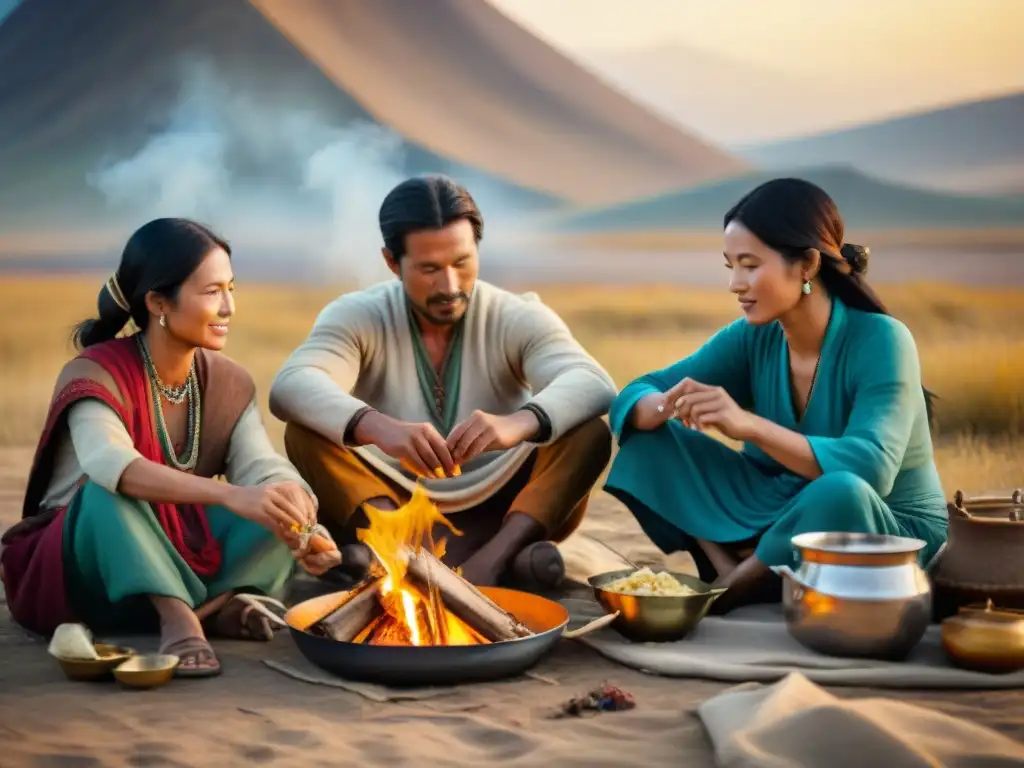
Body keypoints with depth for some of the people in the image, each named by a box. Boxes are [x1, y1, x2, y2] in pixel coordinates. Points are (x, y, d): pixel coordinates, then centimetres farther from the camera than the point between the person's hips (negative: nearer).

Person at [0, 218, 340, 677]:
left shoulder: (229, 382, -2)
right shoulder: (96, 375, -20)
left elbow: (264, 471, -15)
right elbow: (109, 465, -41)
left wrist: (303, 532, -38)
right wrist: (231, 496, -53)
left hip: (177, 561, 5)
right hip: (80, 574, -5)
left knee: (293, 501, -15)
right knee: (112, 491, -36)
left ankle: (203, 606, -28)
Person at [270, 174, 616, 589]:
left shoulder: (519, 319, -6)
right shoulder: (357, 316, -7)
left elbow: (594, 386, -24)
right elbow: (290, 387, -27)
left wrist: (518, 423, -46)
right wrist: (379, 428, -47)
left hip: (497, 513, 0)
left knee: (590, 434, -22)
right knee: (306, 434, -26)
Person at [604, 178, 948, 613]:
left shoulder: (880, 341, -20)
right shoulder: (751, 339, -5)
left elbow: (868, 470, -34)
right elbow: (633, 399, -5)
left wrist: (749, 424, -42)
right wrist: (665, 405, -29)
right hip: (784, 520, 5)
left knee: (839, 494, -40)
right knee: (651, 442, -8)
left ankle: (730, 589, -14)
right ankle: (734, 576, -20)